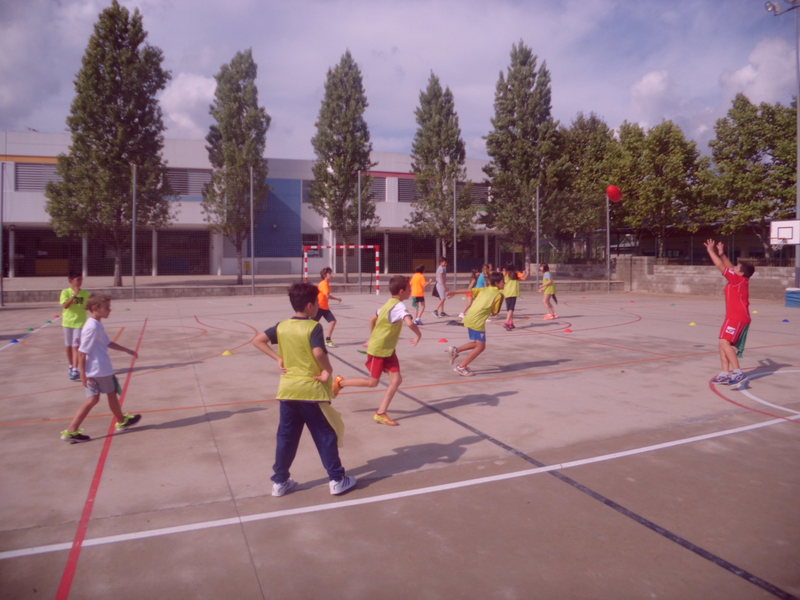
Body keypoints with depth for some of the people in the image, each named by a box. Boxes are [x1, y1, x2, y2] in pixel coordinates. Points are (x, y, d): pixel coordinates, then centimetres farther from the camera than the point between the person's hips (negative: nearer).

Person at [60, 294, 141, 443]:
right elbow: (82, 352, -20)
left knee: (93, 399, 9)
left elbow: (108, 343, 22)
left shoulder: (97, 325, 10)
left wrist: (127, 350, 24)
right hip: (101, 370, -9)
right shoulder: (92, 327, -21)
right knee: (112, 394, 12)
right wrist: (83, 374, -18)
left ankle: (71, 431, 6)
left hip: (93, 371, 9)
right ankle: (122, 421, 34)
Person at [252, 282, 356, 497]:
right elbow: (318, 352, -29)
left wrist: (278, 358, 5)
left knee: (286, 437, 15)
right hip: (311, 390, -5)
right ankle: (337, 480, 15)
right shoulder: (314, 327, -14)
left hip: (288, 390, 5)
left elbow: (257, 340, 7)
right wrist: (328, 370, -13)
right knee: (325, 436, 7)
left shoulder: (282, 326, 4)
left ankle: (280, 481, 23)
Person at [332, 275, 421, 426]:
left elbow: (372, 319, 17)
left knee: (396, 380, 0)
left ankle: (380, 413, 6)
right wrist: (418, 335, -21)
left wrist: (373, 338, 24)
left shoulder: (389, 303, 7)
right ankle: (340, 382, 22)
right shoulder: (399, 306, -22)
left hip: (389, 350, 9)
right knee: (372, 382, 4)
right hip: (378, 350, -9)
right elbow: (410, 323, -39)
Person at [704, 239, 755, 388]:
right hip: (735, 317, 10)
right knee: (723, 344, 10)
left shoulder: (738, 279, -13)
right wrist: (721, 253, 26)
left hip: (737, 318, -10)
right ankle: (725, 373, 9)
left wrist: (711, 251, -7)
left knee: (725, 343, -21)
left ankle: (738, 373, -25)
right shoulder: (740, 279, 11)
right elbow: (729, 267, 26)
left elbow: (721, 267, -13)